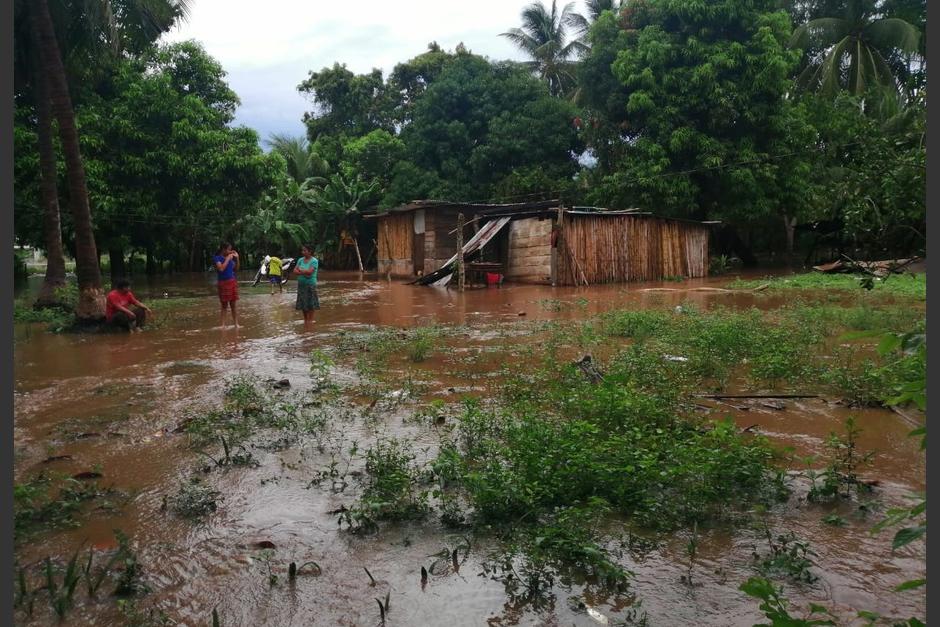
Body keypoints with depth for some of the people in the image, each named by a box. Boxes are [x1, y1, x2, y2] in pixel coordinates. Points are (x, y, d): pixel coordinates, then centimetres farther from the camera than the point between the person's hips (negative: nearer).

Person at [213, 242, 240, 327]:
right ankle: (222, 325, 2)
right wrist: (228, 259, -14)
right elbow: (221, 268, -22)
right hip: (224, 283, -5)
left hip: (233, 282, 5)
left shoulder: (230, 257, 10)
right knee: (224, 306, -2)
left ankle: (236, 324, 12)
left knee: (233, 305, 8)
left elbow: (236, 269, 16)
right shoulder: (217, 258, -6)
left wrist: (237, 258, 6)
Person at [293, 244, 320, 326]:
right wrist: (304, 273, -16)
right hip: (301, 284, 5)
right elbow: (295, 271, 2)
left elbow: (309, 271, -21)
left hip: (310, 284, -5)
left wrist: (300, 270, -8)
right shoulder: (300, 260, 9)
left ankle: (310, 320, 6)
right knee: (303, 303, 9)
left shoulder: (314, 261, -9)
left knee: (311, 304, -3)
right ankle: (305, 320, 21)